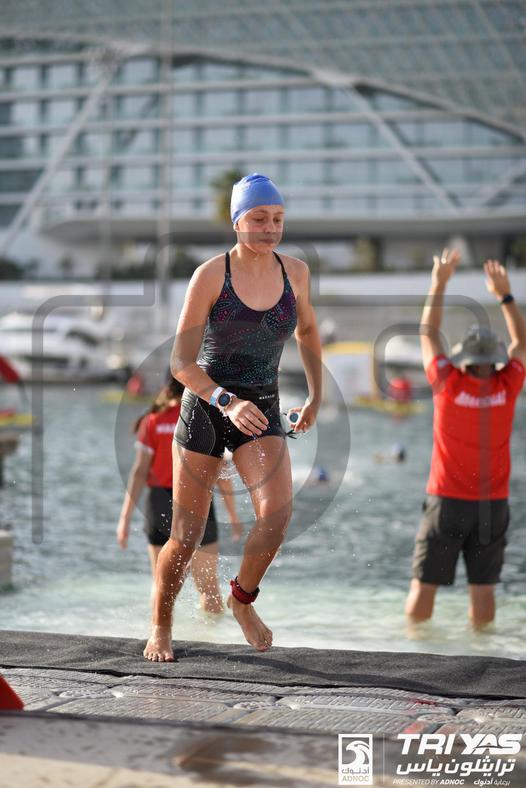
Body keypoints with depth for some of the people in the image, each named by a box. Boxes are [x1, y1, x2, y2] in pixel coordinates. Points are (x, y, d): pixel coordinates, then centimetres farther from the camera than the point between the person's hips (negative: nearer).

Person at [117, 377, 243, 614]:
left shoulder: (153, 422, 0)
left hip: (159, 504, 1)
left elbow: (140, 471, -4)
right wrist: (234, 516, 5)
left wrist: (126, 517, -2)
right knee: (209, 585, 7)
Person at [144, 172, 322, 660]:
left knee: (277, 515, -21)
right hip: (204, 406, -3)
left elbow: (307, 331, 21)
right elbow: (181, 363, -16)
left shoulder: (295, 272, 0)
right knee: (186, 536, 3)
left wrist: (316, 396, 15)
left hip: (262, 410, 3)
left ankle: (242, 599, 8)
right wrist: (227, 402, -30)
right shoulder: (210, 276, -13)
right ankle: (161, 626, 28)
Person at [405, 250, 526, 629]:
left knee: (424, 587, 4)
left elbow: (429, 333, 3)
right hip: (493, 504, 2)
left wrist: (439, 283, 9)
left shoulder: (450, 385, -12)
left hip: (447, 501, -2)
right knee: (483, 589, 7)